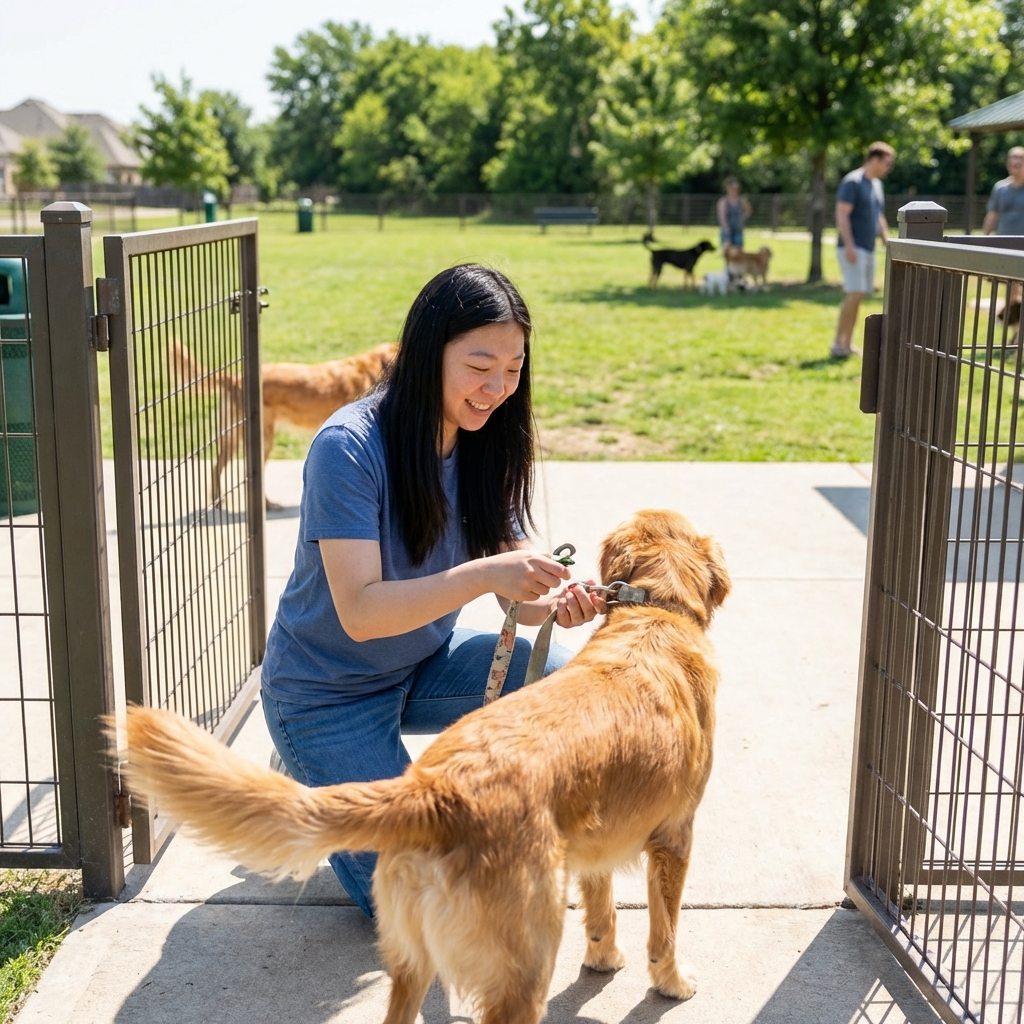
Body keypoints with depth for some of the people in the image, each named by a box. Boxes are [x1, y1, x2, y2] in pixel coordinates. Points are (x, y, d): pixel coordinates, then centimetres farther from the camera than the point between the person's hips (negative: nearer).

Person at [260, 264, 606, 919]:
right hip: (330, 690, -6)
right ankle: (317, 781, 17)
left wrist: (554, 604, -31)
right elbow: (359, 613, -31)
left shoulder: (488, 445, -7)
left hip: (427, 663, 6)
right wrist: (481, 575, -43)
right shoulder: (350, 447, -26)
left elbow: (512, 591, -8)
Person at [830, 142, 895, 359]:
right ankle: (837, 343, -12)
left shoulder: (877, 184, 17)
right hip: (853, 249, -9)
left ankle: (847, 344, 12)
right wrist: (849, 246, -23)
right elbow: (842, 215, -17)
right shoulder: (853, 182, -10)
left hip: (868, 249, 9)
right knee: (855, 293, -16)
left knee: (857, 296, 8)